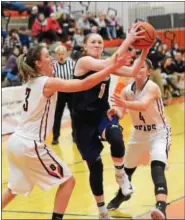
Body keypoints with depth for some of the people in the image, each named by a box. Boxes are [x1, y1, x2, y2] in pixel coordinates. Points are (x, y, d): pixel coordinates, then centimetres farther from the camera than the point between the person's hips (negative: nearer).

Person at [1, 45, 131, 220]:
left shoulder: (32, 81, 11)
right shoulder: (48, 83, -13)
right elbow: (85, 84, -21)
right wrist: (112, 67, -20)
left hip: (16, 142, 9)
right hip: (30, 146, -9)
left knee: (15, 188, 25)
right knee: (67, 181, 3)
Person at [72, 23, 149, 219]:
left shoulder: (105, 63, 6)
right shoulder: (83, 62, -13)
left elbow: (132, 72, 1)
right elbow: (108, 65, -30)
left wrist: (145, 50, -12)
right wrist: (127, 41, -34)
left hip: (103, 115, 4)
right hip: (84, 120, -4)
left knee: (116, 138, -32)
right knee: (95, 165, 2)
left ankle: (120, 174, -4)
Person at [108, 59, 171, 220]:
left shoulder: (152, 87, -24)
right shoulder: (126, 90, -6)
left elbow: (144, 105, -43)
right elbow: (120, 113, -13)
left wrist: (125, 104, -60)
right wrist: (114, 112, -37)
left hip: (159, 133, -6)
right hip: (139, 133, 7)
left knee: (157, 168, -29)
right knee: (128, 167, 22)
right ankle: (122, 195, 52)